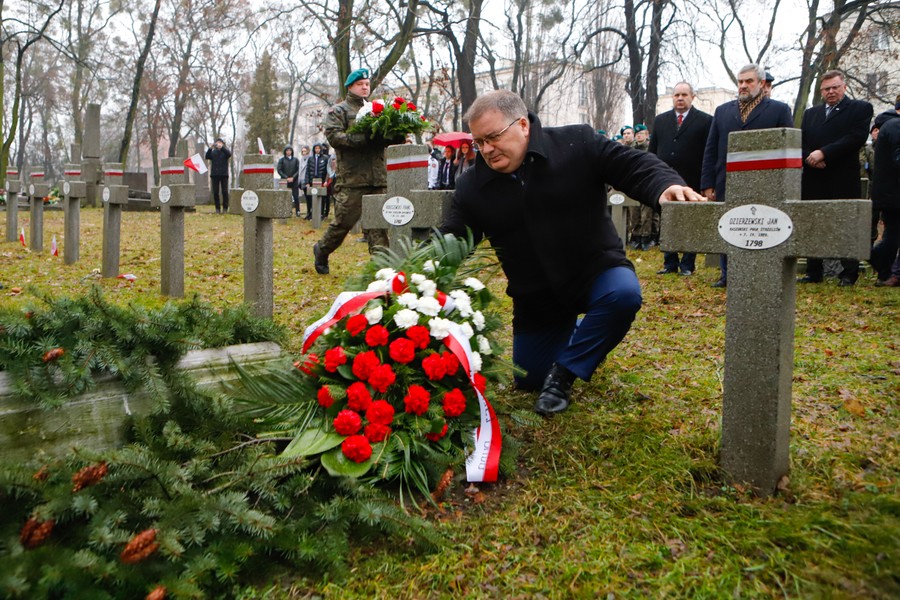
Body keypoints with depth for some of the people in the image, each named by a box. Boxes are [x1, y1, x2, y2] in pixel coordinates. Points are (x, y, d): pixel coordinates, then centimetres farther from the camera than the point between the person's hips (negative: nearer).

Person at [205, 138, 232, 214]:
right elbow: (207, 157, -5)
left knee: (225, 192, -3)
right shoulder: (213, 152, 12)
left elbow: (229, 154, -15)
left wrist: (222, 147, -25)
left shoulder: (225, 151, 8)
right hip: (214, 174, 2)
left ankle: (225, 208, 5)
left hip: (224, 174, -2)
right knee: (215, 192, 1)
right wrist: (210, 148, -17)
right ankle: (217, 208, 7)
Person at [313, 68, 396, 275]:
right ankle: (322, 250, 23)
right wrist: (364, 139, -20)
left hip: (378, 178, 4)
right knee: (344, 220, -1)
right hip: (351, 178, -4)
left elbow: (388, 134, 17)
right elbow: (333, 135, -9)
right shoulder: (338, 111, 7)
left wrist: (396, 137, -8)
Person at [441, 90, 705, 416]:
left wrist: (665, 185, -37)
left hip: (598, 269, -3)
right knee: (528, 380, 11)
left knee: (624, 293, -38)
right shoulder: (473, 187, -6)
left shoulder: (578, 144, -14)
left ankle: (563, 374, -18)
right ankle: (584, 343, 41)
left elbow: (634, 165, -16)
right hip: (537, 297, 3)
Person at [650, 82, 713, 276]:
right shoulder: (660, 120, 13)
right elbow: (652, 151, 13)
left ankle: (687, 264, 11)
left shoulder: (705, 121, 2)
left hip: (691, 182, -3)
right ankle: (670, 263, 15)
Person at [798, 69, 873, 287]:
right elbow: (800, 142, 11)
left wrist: (824, 153, -17)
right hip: (813, 180, 4)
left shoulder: (860, 108, 5)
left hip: (844, 180, -4)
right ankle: (814, 273, 13)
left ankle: (849, 274, 6)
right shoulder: (810, 113, 19)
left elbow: (856, 137, -10)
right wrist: (809, 157, -10)